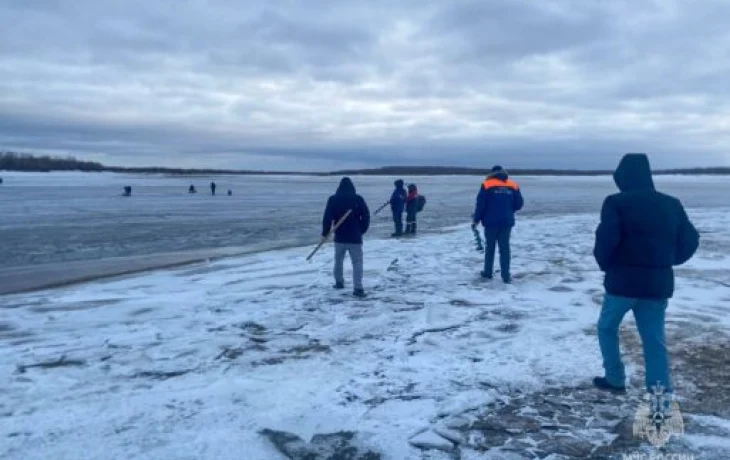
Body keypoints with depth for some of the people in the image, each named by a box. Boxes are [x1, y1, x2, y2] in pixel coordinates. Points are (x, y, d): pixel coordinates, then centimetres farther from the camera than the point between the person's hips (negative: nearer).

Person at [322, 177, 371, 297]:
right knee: (357, 262, -2)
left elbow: (327, 217, -5)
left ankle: (339, 282, 32)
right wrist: (362, 230, 12)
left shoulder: (333, 199, -2)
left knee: (338, 260, 22)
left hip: (339, 237, 2)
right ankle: (357, 288, -11)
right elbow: (366, 216, -2)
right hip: (355, 237, -2)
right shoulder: (358, 199, -4)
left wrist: (325, 233, 4)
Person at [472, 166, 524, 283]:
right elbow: (519, 204, 7)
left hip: (491, 221, -2)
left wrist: (476, 219, 3)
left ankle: (488, 272, 22)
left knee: (490, 247, 13)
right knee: (505, 248, 5)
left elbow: (481, 205, -8)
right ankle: (506, 276, 2)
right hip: (507, 222, 2)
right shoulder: (513, 185, 5)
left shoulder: (487, 184, -5)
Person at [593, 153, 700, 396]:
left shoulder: (616, 203, -11)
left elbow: (606, 240, -20)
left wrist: (605, 265, -2)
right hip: (658, 283, 4)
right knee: (655, 340, 11)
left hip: (623, 281, -4)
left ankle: (615, 379, 23)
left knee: (607, 327, 18)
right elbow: (690, 240, 8)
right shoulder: (671, 204, 6)